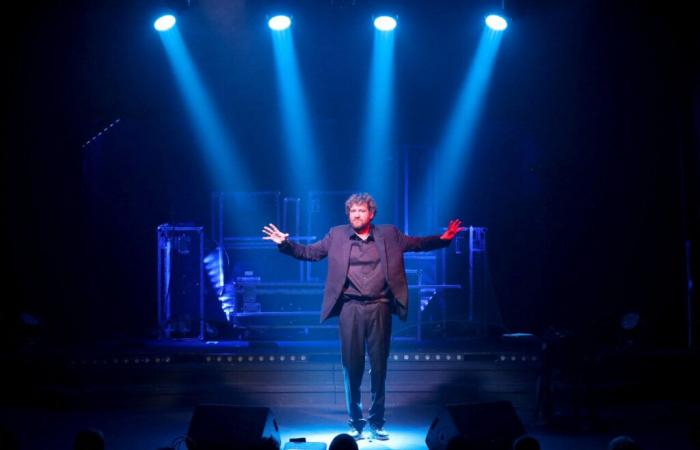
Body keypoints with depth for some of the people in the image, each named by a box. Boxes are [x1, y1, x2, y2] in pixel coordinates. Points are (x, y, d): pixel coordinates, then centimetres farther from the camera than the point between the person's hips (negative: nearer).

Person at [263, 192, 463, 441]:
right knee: (352, 366, 1)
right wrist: (285, 243, -6)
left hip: (380, 307, 0)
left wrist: (443, 239, -5)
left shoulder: (389, 234, 8)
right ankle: (355, 422, 13)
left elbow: (418, 244, 10)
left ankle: (376, 422, 16)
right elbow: (309, 252, 8)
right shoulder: (337, 235, 7)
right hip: (350, 307, 0)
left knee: (379, 366, 5)